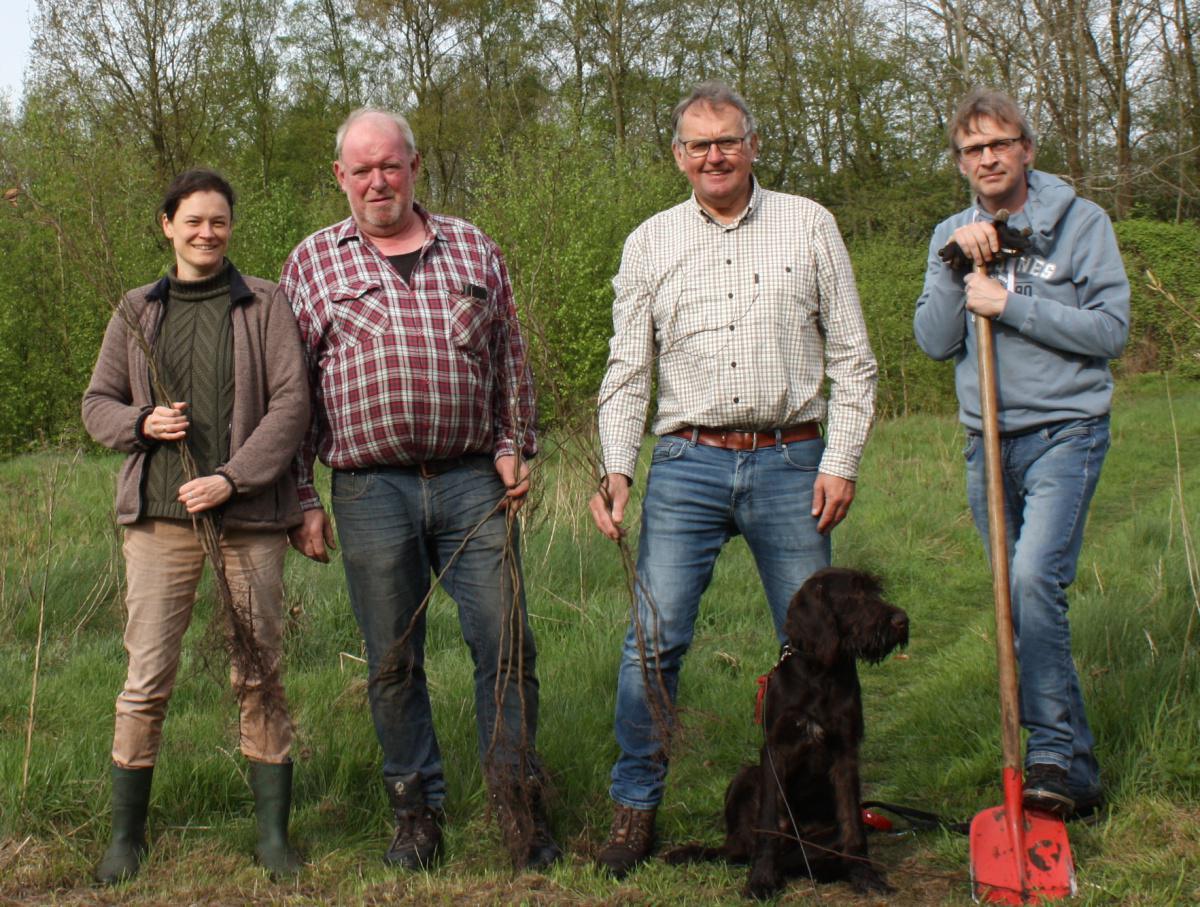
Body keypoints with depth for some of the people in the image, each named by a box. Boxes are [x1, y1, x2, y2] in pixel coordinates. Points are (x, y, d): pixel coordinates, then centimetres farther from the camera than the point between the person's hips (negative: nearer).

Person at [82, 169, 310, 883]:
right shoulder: (137, 312, 12)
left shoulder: (265, 306, 4)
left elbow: (291, 403, -4)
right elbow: (97, 403, 16)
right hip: (160, 518, 2)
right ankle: (127, 834, 15)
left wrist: (232, 478, -13)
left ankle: (275, 833, 14)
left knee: (259, 677, 4)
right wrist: (141, 423, -6)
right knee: (147, 680, 1)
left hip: (249, 518, -1)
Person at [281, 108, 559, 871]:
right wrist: (302, 500, 3)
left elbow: (511, 364, 17)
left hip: (472, 479, 1)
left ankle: (520, 803, 13)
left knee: (506, 642, 0)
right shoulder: (312, 263, 7)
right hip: (371, 489, -1)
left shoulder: (472, 250, 12)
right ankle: (418, 812, 20)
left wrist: (514, 448, 6)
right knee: (394, 661, 7)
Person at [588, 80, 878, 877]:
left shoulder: (809, 226, 6)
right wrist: (617, 469, -5)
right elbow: (628, 373, 9)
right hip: (687, 465, 1)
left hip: (790, 462, 0)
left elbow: (852, 357, 6)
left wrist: (841, 461, -3)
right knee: (654, 639, -6)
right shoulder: (649, 244, 9)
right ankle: (636, 809, 7)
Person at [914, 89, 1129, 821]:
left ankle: (1056, 756, -17)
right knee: (1019, 595, 7)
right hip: (989, 437, 5)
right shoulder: (952, 237, 12)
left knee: (1035, 579, -23)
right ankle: (1074, 762, 18)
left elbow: (1111, 327, -9)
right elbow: (935, 342, 3)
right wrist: (956, 263, -9)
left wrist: (1010, 305, -13)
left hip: (1065, 431, -5)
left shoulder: (1080, 222, -1)